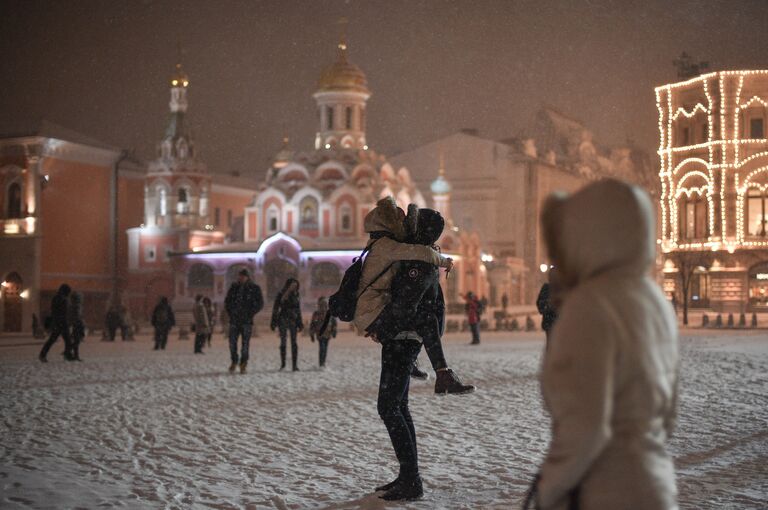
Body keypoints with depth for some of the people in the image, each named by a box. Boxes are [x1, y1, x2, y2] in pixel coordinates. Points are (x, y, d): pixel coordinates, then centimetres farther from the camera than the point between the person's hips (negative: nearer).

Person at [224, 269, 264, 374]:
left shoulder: (254, 288, 0)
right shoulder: (234, 287, 10)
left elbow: (260, 303, -1)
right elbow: (227, 301, 18)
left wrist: (250, 314, -7)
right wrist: (229, 312, 6)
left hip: (247, 321, -3)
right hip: (234, 320, 3)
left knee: (245, 343, -5)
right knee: (232, 342, -2)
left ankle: (243, 365, 3)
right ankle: (234, 362, 17)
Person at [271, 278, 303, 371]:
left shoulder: (295, 295, 8)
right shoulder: (281, 295, -2)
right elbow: (275, 309, -1)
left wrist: (299, 323, 11)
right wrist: (274, 322, -6)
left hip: (293, 320, 2)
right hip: (283, 320, -2)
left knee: (294, 343, -4)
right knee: (283, 342, 2)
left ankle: (295, 365, -4)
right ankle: (282, 364, 11)